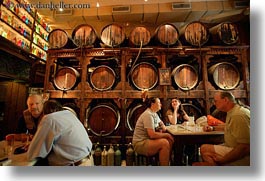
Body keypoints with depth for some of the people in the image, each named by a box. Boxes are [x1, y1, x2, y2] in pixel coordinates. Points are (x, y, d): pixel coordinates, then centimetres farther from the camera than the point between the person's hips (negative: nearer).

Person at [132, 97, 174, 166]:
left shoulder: (154, 114, 9)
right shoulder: (148, 115, -21)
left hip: (148, 140, 9)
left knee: (170, 140, -3)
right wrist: (166, 135, -12)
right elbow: (152, 135, -26)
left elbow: (161, 123, 27)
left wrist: (163, 127, 3)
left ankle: (167, 162, 7)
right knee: (164, 143, -25)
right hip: (140, 144, -9)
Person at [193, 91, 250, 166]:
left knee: (204, 148, -19)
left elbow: (245, 147, -29)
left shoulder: (238, 116, -26)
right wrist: (213, 128, 12)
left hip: (241, 156, -10)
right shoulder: (232, 112, 8)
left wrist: (222, 160, -23)